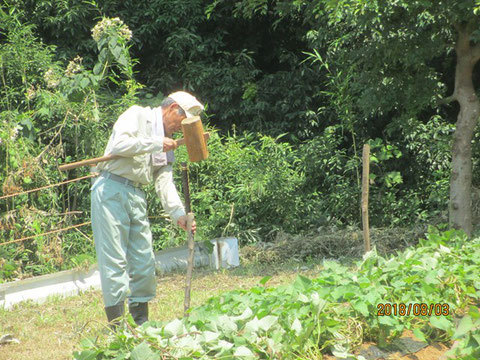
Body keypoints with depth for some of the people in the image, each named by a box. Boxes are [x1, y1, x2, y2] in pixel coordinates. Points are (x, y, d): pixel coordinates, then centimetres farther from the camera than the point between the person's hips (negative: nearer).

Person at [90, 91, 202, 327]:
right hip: (111, 190, -8)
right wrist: (157, 144, -14)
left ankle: (141, 324, 15)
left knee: (144, 260, 6)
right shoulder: (137, 116, -1)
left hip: (137, 196, 8)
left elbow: (165, 181, 12)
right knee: (114, 259, -8)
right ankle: (117, 325, -8)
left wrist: (178, 213, -1)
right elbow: (120, 145, -19)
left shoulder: (167, 141, 20)